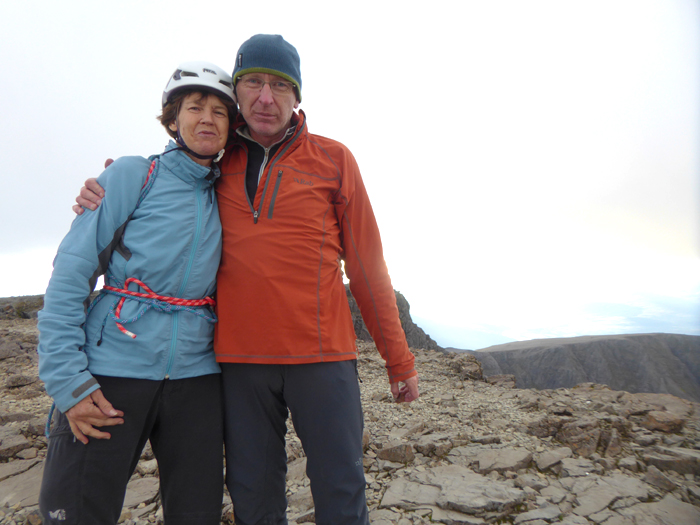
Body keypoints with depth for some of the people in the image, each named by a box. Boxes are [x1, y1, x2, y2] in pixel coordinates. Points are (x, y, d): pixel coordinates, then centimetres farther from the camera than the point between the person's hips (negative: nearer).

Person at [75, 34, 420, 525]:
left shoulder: (332, 158, 2)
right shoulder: (219, 164, 10)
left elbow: (366, 263, 2)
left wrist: (399, 359, 3)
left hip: (322, 355, -2)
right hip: (239, 356, 3)